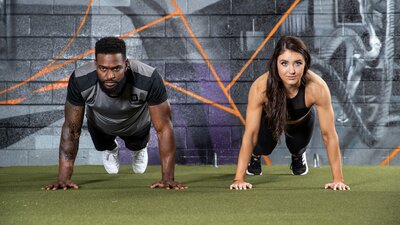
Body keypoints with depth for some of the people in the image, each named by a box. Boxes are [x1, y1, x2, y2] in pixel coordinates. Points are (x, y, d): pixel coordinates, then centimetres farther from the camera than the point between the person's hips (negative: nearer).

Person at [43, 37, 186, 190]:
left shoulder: (149, 79, -45)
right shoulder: (80, 81, -41)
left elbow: (164, 128, -36)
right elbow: (71, 129, -30)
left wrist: (168, 178, -38)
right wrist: (63, 178, -33)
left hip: (136, 124, 0)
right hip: (100, 125, 0)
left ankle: (139, 148, 62)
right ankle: (110, 149, 60)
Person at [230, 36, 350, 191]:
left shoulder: (317, 88, -42)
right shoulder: (261, 87, -43)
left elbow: (329, 135, -34)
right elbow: (250, 134, -37)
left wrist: (338, 179, -34)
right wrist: (239, 179, -41)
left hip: (301, 121, 1)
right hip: (270, 119, 0)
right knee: (263, 147, -13)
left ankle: (299, 156, 32)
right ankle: (255, 155, 25)